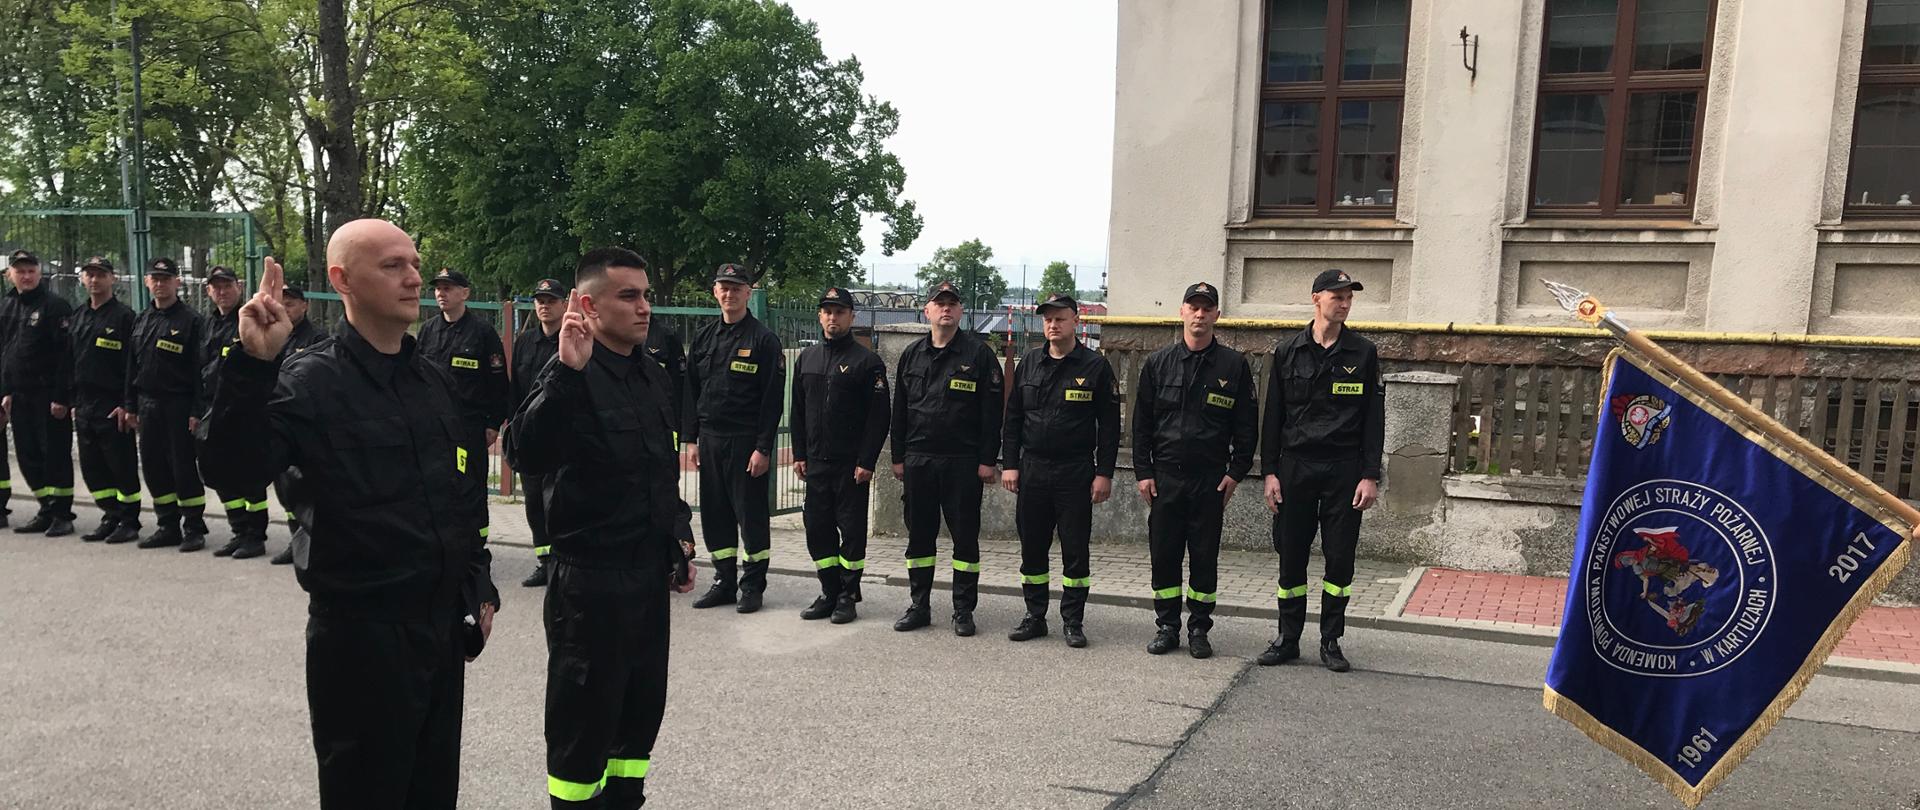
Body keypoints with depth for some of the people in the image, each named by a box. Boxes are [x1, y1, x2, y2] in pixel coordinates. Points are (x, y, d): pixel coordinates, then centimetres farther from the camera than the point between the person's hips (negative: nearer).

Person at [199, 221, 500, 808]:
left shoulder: (436, 379, 9)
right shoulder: (310, 381, -10)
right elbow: (233, 472, -24)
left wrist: (478, 586, 15)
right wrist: (253, 365, -34)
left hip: (444, 625, 6)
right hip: (358, 633, -6)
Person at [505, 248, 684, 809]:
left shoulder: (652, 374, 10)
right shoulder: (571, 375, -15)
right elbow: (526, 453, -32)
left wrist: (674, 541, 20)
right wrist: (567, 370, -39)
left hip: (649, 571, 8)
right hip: (590, 577, -8)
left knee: (642, 703, 18)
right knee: (584, 713, 6)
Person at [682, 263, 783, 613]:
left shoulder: (763, 339, -5)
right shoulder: (704, 337, 11)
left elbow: (773, 398, -9)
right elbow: (691, 392, 14)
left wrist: (763, 448, -14)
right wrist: (690, 438, 7)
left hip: (746, 442, -5)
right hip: (710, 440, 6)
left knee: (751, 514, 1)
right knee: (714, 513, 10)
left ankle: (753, 585, 12)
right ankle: (724, 581, 21)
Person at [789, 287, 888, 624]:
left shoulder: (867, 361, -5)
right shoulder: (806, 358, 12)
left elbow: (878, 417, -9)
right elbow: (797, 412, 16)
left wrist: (866, 462, -14)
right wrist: (799, 454, 9)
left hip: (852, 465, -5)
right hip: (816, 463, 5)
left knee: (852, 530, 1)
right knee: (818, 527, 7)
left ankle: (847, 596, 11)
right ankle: (829, 592, 19)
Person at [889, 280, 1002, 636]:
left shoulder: (978, 353, -2)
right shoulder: (911, 354, 11)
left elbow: (991, 411, -5)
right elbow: (899, 409, 14)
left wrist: (988, 460, -10)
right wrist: (898, 457, 9)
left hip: (963, 462, -4)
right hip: (918, 460, 4)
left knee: (965, 535, 2)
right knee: (918, 534, 9)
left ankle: (963, 610, 12)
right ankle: (919, 606, 20)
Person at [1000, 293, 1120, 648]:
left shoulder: (1095, 366, -2)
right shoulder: (1028, 363, 9)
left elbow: (1109, 424, -2)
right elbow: (1013, 416, 11)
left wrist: (1104, 473, -8)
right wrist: (1010, 464, 4)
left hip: (1076, 472, -3)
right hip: (1032, 469, 4)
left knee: (1076, 551, 1)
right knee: (1032, 548, 8)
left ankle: (1073, 621, 11)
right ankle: (1035, 617, 19)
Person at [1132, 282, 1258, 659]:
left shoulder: (1233, 366, 2)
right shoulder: (1158, 363, 6)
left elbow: (1247, 425, 4)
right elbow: (1141, 423, 7)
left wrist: (1236, 471, -3)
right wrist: (1143, 472, 1)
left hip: (1211, 480, -1)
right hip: (1164, 476, 1)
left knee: (1205, 557, 4)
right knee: (1164, 555, 5)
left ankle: (1199, 629, 15)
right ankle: (1167, 626, 17)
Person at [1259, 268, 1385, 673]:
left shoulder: (1363, 353, 3)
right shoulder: (1288, 352, 5)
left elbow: (1374, 419, 3)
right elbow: (1273, 416, 7)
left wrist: (1370, 475, -4)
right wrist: (1270, 471, 1)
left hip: (1344, 471, 0)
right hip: (1295, 468, 1)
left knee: (1340, 558, 3)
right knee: (1291, 556, 5)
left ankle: (1331, 641, 15)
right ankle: (1288, 639, 16)